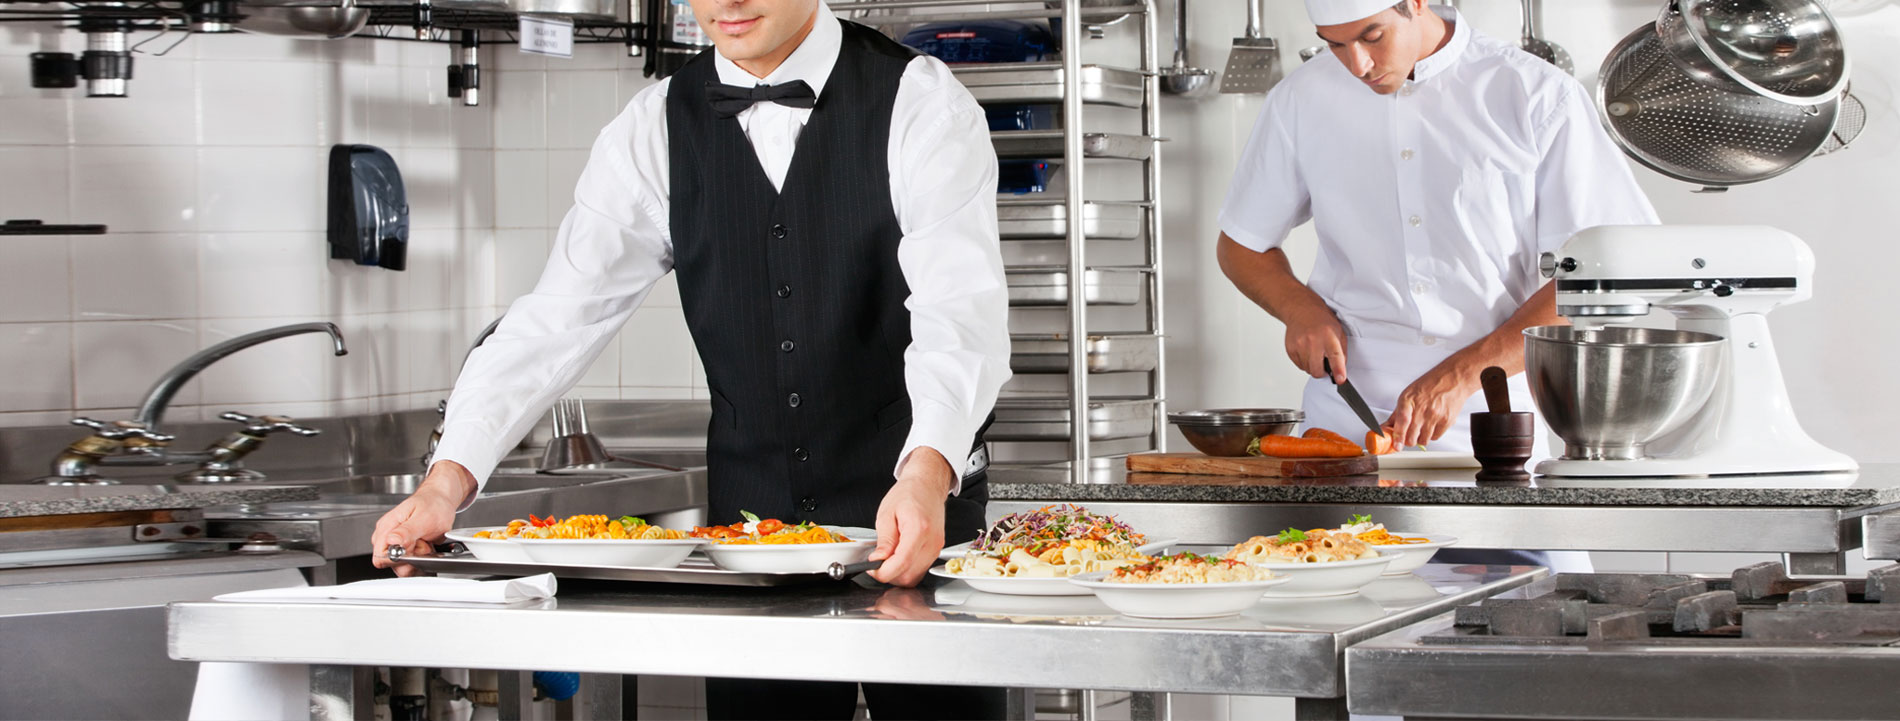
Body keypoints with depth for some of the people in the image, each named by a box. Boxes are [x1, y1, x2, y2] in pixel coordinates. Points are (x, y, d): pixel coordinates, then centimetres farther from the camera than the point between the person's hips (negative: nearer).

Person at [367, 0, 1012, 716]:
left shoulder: (921, 105, -8)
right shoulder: (656, 130, 2)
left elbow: (960, 314, -22)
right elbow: (557, 320, -3)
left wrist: (926, 477, -40)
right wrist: (446, 482, -17)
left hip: (921, 520, -3)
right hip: (748, 517, 3)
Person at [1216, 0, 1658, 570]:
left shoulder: (1540, 97, -1)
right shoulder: (1302, 101, 9)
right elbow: (1241, 246, 23)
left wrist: (1461, 374, -14)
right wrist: (1298, 306, 0)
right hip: (1348, 431, 2)